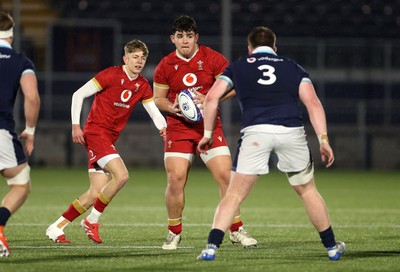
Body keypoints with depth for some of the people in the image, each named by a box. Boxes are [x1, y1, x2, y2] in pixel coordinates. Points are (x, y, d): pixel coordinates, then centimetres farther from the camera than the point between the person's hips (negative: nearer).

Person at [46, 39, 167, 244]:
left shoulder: (142, 86, 8)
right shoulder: (111, 75, -11)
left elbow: (153, 110, 6)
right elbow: (78, 95, -9)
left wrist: (163, 127, -16)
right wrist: (75, 125, -16)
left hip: (109, 138, 8)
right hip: (95, 132, -7)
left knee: (96, 193, 2)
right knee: (121, 175, -23)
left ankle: (57, 227, 12)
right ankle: (92, 220, -8)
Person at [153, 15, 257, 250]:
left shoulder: (212, 58, -3)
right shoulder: (165, 65, 2)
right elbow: (158, 98, 11)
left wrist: (208, 99, -16)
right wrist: (171, 107, -10)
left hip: (210, 127, 0)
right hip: (178, 130, 1)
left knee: (226, 175, -9)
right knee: (175, 179, -9)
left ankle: (237, 230, 5)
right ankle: (174, 233, 9)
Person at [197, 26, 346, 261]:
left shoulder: (238, 67, 20)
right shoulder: (293, 67, 21)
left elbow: (212, 98, 9)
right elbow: (313, 103, 8)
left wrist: (208, 133, 16)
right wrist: (323, 139, 4)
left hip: (255, 132, -1)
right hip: (291, 131, 1)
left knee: (235, 195, 4)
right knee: (308, 191, 18)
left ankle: (211, 247, -9)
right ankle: (332, 247, 25)